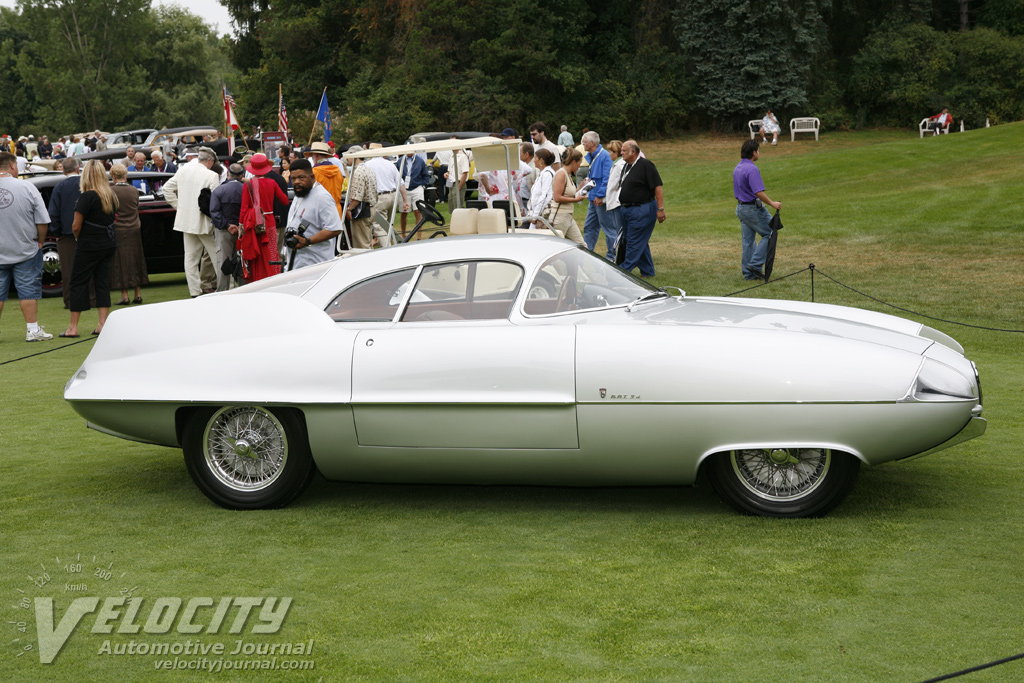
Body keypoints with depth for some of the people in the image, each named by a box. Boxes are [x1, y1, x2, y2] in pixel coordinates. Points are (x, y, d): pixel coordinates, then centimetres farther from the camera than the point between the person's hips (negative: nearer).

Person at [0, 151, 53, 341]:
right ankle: (33, 330, 6)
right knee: (28, 291, 4)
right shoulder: (26, 187, -10)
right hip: (26, 251, -1)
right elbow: (42, 221, -7)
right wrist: (40, 241, 9)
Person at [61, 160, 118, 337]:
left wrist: (78, 237, 5)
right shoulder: (111, 196, 5)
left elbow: (76, 226, -15)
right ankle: (102, 324, 5)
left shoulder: (87, 197, -15)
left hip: (89, 247, -6)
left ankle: (73, 327, 4)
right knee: (102, 283, 9)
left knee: (78, 283, 3)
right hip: (108, 244, 6)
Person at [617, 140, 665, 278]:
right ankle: (647, 271, 20)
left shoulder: (646, 165, -13)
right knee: (641, 242, 13)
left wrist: (660, 209, -19)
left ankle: (624, 270, -2)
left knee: (634, 242, -5)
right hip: (628, 209, 9)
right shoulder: (627, 166, 13)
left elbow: (657, 188, -16)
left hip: (642, 209, -9)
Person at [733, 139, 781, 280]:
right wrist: (772, 204, -17)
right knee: (770, 234, 2)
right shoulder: (752, 169, -21)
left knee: (747, 241, 11)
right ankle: (755, 264, -3)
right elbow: (759, 192, -27)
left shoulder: (737, 168, 10)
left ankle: (748, 273, 13)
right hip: (753, 208, -9)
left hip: (740, 208, 9)